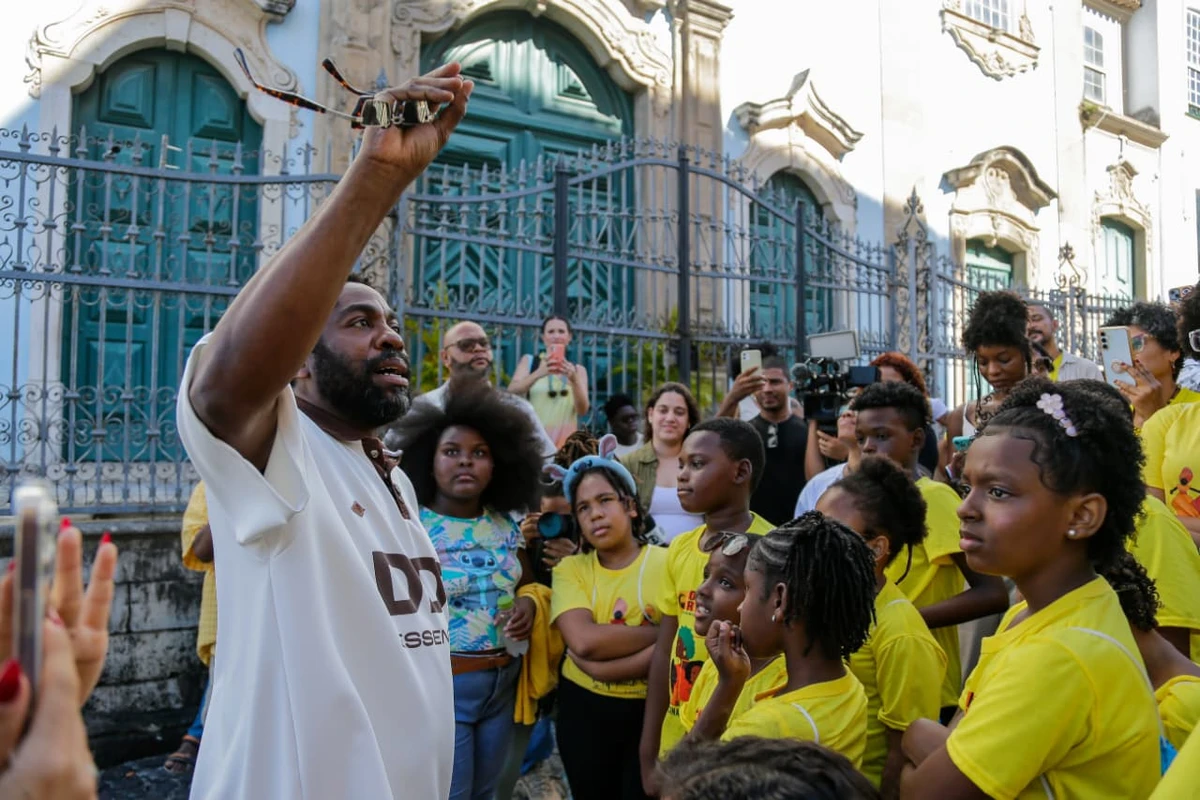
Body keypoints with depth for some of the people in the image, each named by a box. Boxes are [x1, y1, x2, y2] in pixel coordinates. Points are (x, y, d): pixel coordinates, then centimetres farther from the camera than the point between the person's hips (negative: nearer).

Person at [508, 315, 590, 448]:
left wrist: (574, 380, -18)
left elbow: (583, 410, 0)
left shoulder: (578, 370, 12)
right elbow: (511, 392, -9)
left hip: (566, 441, 2)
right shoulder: (529, 361, 8)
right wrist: (538, 374, -25)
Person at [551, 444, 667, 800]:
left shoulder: (667, 562, -9)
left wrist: (603, 666, -21)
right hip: (584, 709, 2)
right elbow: (584, 641, -19)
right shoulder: (570, 568, -3)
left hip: (650, 710, -2)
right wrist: (659, 630, -17)